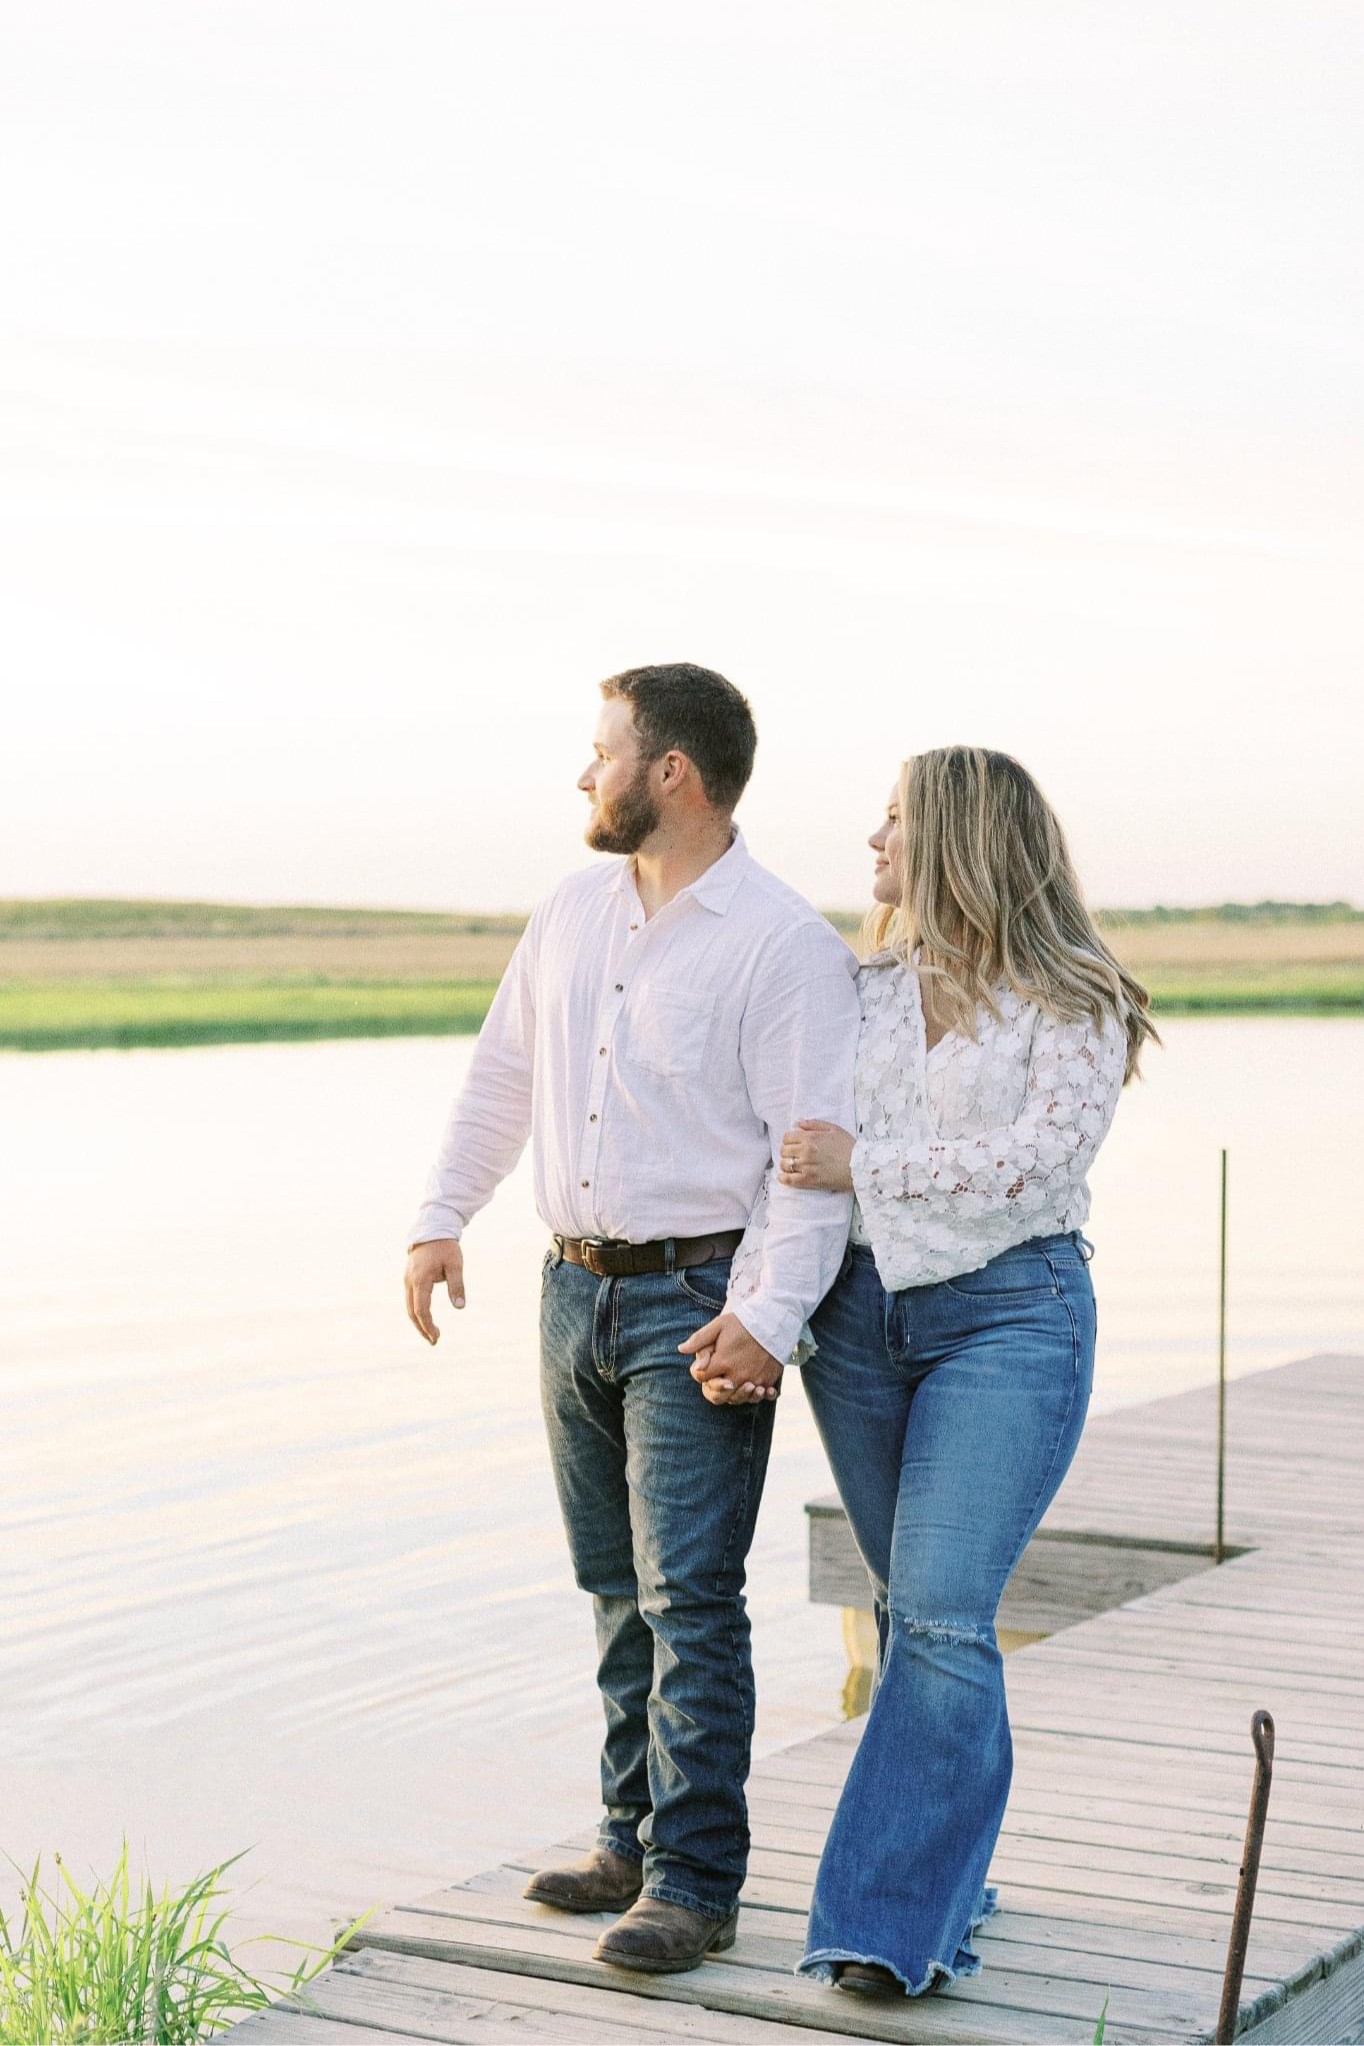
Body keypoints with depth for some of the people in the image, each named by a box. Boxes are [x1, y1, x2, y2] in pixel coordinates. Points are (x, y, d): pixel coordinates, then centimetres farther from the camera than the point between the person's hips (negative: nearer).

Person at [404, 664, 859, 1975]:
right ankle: (635, 1842, 25)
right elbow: (502, 1072, 21)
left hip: (699, 1301, -7)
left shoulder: (784, 944, -12)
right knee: (619, 1587, 14)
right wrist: (441, 1218, 16)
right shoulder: (573, 912, 10)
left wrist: (773, 1315, -24)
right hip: (575, 1287, 7)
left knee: (689, 1596, -7)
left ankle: (694, 1882, 1)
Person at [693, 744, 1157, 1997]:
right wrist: (752, 1316, -5)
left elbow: (1042, 1158, -17)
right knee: (910, 1610, 12)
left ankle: (898, 1920, -8)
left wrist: (866, 1164, -16)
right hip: (859, 1314, 5)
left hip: (1011, 1316, -5)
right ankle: (951, 1877, 25)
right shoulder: (862, 993, 11)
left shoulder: (1071, 1007, -4)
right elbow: (795, 1164, 7)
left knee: (943, 1617, -13)